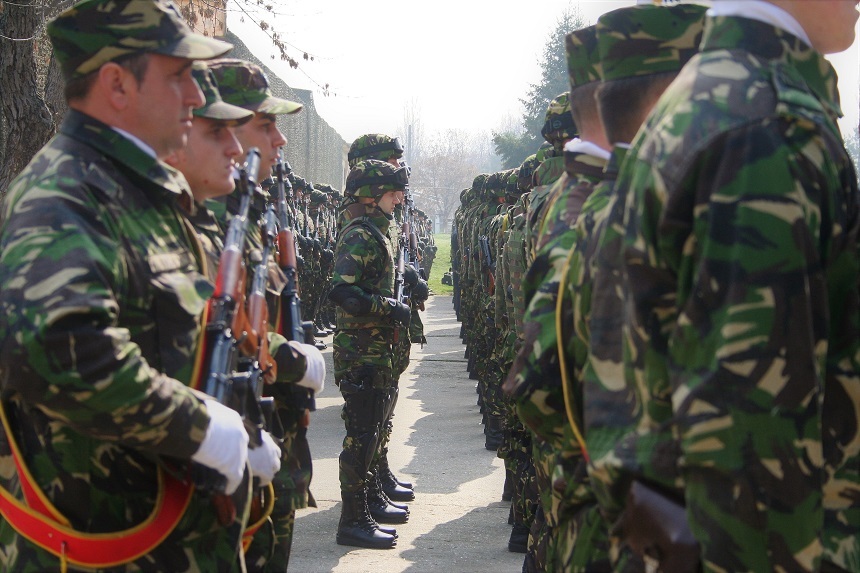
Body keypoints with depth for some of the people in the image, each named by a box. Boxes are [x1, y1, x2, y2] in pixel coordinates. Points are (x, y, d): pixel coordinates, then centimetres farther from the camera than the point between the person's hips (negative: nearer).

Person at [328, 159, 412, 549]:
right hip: (362, 351, -10)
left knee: (371, 429, 18)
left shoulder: (374, 233, 16)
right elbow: (343, 293, -27)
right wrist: (392, 309, -20)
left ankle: (367, 500, 30)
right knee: (361, 434, -7)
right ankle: (353, 521, -3)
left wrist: (395, 310, 12)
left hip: (375, 348, 10)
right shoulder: (360, 236, -16)